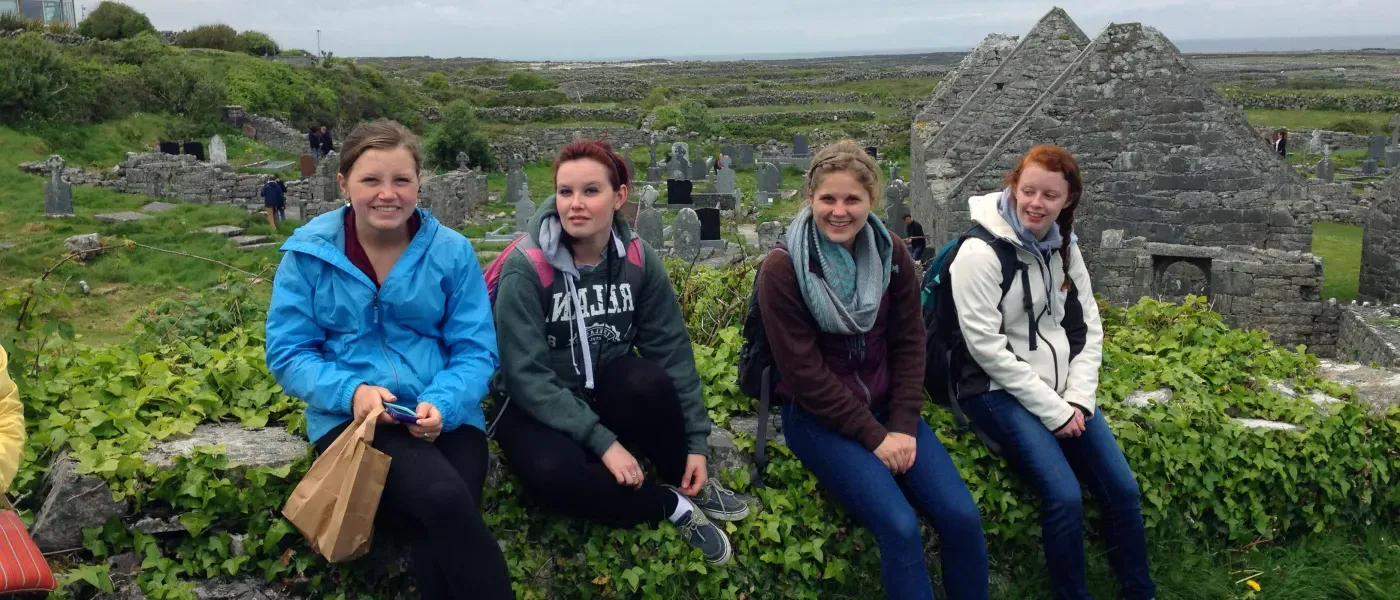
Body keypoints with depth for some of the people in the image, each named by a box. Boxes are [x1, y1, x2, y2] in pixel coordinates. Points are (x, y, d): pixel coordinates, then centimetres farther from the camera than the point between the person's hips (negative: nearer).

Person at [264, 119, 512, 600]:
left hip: (444, 417, 1)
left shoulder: (451, 251, 2)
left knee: (438, 533, -27)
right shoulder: (308, 252, 1)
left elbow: (475, 350, 1)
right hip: (350, 415, -1)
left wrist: (442, 404, -18)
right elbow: (287, 353, 1)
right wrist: (351, 391, -18)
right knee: (445, 500, -29)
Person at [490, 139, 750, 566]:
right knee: (553, 472, -36)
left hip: (608, 390, 3)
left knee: (650, 381, -32)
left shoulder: (638, 260, -8)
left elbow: (672, 351, -5)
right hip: (538, 406, -3)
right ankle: (672, 505, -13)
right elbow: (527, 376, -23)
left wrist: (696, 443, -9)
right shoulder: (526, 269, -20)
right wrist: (602, 442, -28)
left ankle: (687, 482, -5)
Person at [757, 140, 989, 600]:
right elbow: (805, 371, -14)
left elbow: (910, 345, 3)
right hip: (818, 417, -4)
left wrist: (904, 426, -9)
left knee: (962, 516, -13)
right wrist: (874, 435, -15)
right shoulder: (782, 269, -14)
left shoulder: (892, 254, -1)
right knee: (899, 525, -23)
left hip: (888, 408, 4)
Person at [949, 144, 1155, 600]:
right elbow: (986, 348, -18)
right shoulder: (981, 253, -15)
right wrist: (1052, 409, -16)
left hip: (1062, 391, 6)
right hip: (1000, 391, -6)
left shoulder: (1065, 249, 6)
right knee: (1065, 496, -20)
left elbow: (1088, 329, 9)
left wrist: (1077, 400, -6)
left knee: (1123, 488, -2)